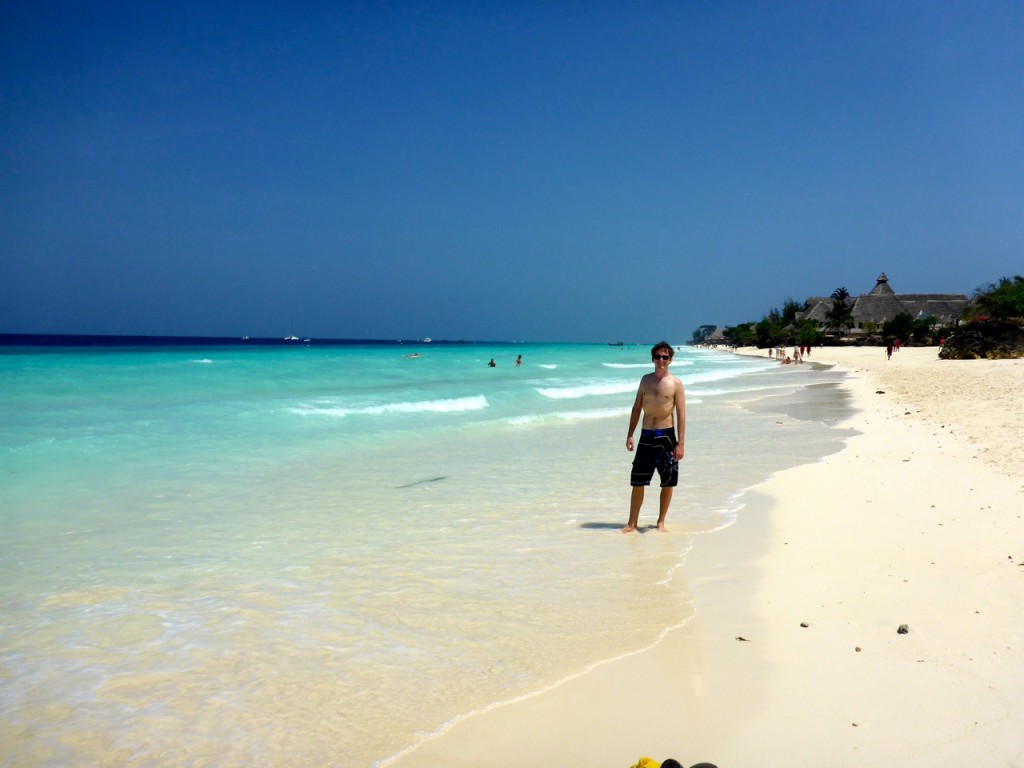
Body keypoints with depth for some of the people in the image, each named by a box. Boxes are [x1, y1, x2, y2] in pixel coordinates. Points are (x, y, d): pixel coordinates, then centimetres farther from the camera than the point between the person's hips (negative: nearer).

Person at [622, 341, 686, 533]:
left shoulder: (675, 384, -3)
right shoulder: (646, 380, 8)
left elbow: (681, 415, -6)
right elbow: (636, 408, 12)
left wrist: (680, 444, -11)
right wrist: (630, 435, 6)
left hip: (666, 436, -3)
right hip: (646, 436, 3)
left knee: (667, 482, 5)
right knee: (637, 481, 3)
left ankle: (661, 521, 20)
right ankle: (632, 522, 12)